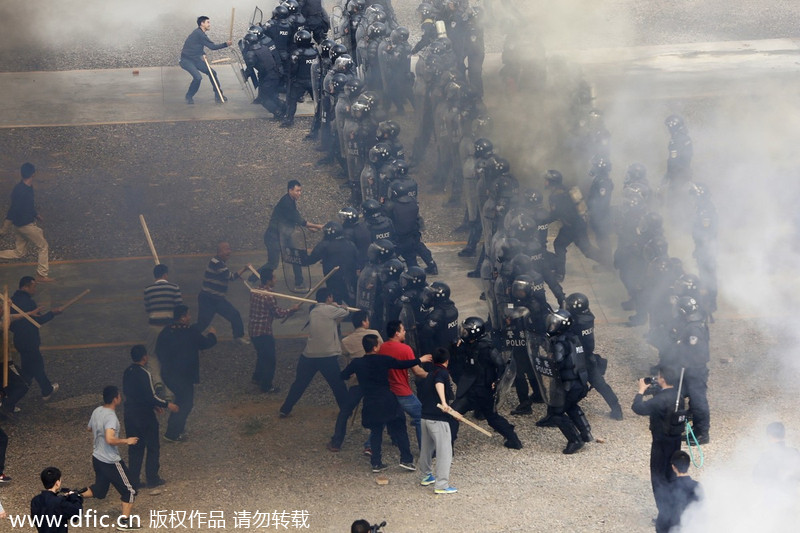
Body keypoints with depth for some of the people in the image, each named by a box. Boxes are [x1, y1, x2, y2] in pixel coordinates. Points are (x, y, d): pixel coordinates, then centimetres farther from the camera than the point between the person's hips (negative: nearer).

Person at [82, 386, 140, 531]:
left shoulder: (97, 411, 1)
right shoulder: (111, 417, -26)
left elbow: (90, 428, 20)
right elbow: (110, 439, -36)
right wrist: (126, 441, -22)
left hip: (97, 458, 9)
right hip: (111, 462, -9)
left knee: (99, 490, 27)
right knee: (129, 490, 6)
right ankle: (124, 522, 11)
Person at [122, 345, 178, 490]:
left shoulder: (128, 372, 4)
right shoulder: (145, 374, -21)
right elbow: (151, 395, -23)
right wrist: (167, 404, -8)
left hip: (130, 413, 7)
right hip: (145, 415, -7)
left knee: (135, 447, 15)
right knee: (152, 447, 9)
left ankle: (133, 480, 17)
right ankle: (152, 479, 14)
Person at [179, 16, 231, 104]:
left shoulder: (200, 33, 10)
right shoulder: (198, 34, -20)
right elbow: (212, 47, -21)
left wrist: (202, 55, 11)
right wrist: (226, 44, -17)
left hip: (195, 59, 10)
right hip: (186, 60, -10)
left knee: (212, 73, 5)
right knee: (198, 77, -26)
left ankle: (218, 96, 12)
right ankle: (189, 97, -5)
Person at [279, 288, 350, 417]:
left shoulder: (313, 312, 14)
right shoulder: (330, 310, -8)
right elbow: (345, 312, 8)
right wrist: (337, 306, 25)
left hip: (309, 355, 5)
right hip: (327, 356, -5)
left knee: (299, 384, 16)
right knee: (338, 385, 10)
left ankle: (285, 410, 17)